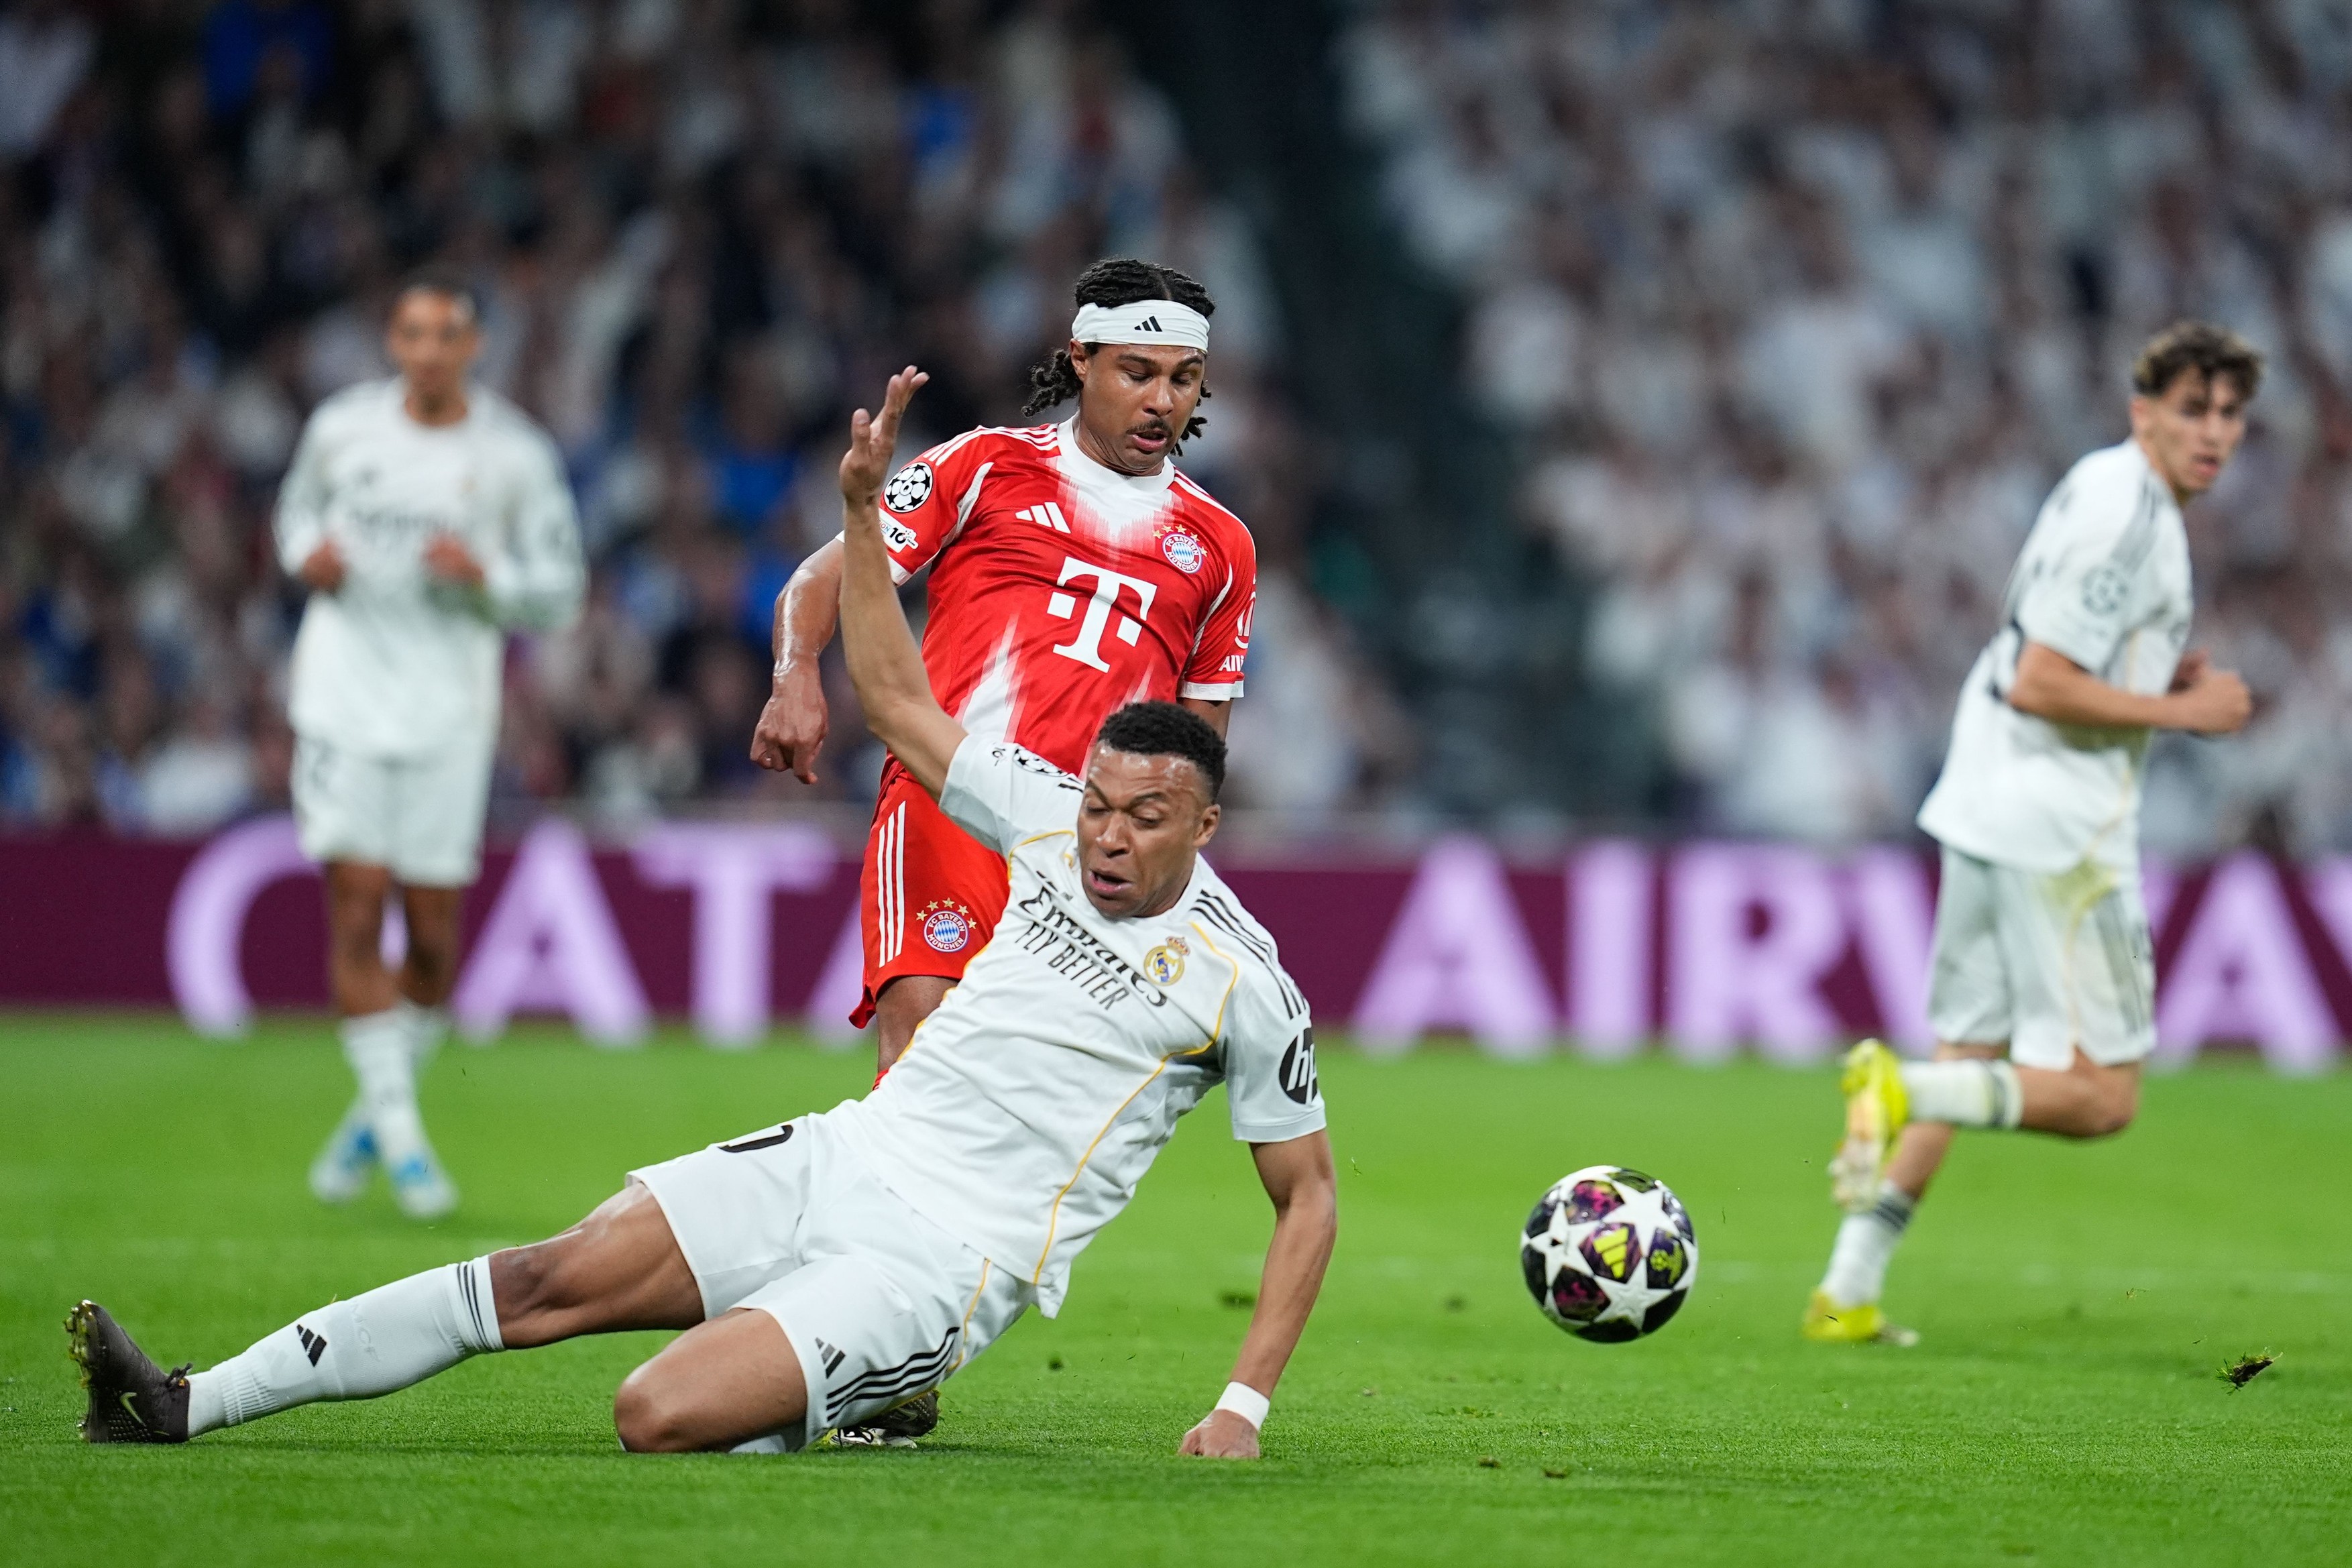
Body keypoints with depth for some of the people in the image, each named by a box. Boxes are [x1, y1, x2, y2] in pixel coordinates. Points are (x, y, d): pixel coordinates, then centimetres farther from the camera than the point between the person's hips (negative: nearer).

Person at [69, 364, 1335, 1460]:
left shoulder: (1243, 984, -8)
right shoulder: (1050, 815, 7)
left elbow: (1308, 1196, 0)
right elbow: (899, 703, 19)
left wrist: (1242, 1407, -7)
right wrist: (864, 503, 10)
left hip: (942, 1259, -6)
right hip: (842, 1157, 6)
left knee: (658, 1417, -26)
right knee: (552, 1279, -7)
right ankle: (190, 1404, -4)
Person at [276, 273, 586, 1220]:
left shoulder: (515, 456, -2)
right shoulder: (341, 428, 2)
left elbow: (559, 597, 2)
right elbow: (300, 507, 21)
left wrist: (485, 577, -18)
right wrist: (307, 556, -2)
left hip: (447, 715, 0)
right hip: (344, 701, 0)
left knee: (433, 938, 1)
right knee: (357, 911, -10)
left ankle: (375, 1114, 24)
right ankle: (399, 1134, -2)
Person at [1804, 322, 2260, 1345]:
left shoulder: (2106, 490, 15)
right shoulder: (2127, 517, -16)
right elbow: (2036, 686, -20)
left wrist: (2166, 680, 12)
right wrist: (2181, 713, -13)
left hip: (1990, 810, 10)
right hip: (2057, 827, -10)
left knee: (1970, 1061, 14)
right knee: (2101, 1097, -7)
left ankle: (1848, 1293, 11)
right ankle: (1899, 1091, -22)